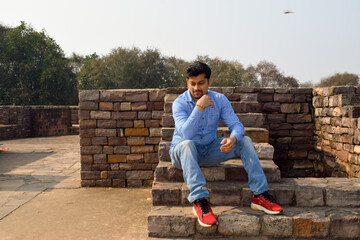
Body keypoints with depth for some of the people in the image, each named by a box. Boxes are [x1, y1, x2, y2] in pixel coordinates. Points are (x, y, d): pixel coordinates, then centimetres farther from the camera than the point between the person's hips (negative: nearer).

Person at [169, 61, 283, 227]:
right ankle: (199, 200, -43)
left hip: (209, 151, 4)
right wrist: (199, 107, -35)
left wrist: (233, 139, -32)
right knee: (187, 144, -39)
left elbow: (237, 125, -9)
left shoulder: (219, 100, -3)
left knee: (245, 141, -13)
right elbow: (185, 134, -29)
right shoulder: (180, 103, -15)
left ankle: (260, 195, -17)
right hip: (183, 153, -4)